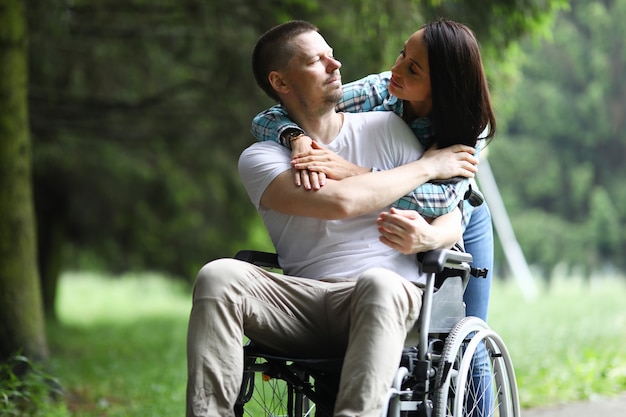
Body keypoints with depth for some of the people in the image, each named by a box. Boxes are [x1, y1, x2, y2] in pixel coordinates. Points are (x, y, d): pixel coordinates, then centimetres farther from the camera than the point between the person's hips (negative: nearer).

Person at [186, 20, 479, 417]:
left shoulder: (386, 128, 14)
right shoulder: (260, 158, 7)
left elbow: (452, 220, 9)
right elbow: (340, 201, -12)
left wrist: (429, 236, -17)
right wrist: (427, 166, -2)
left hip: (388, 297, 0)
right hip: (303, 308, 0)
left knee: (377, 282, -37)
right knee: (218, 276, -26)